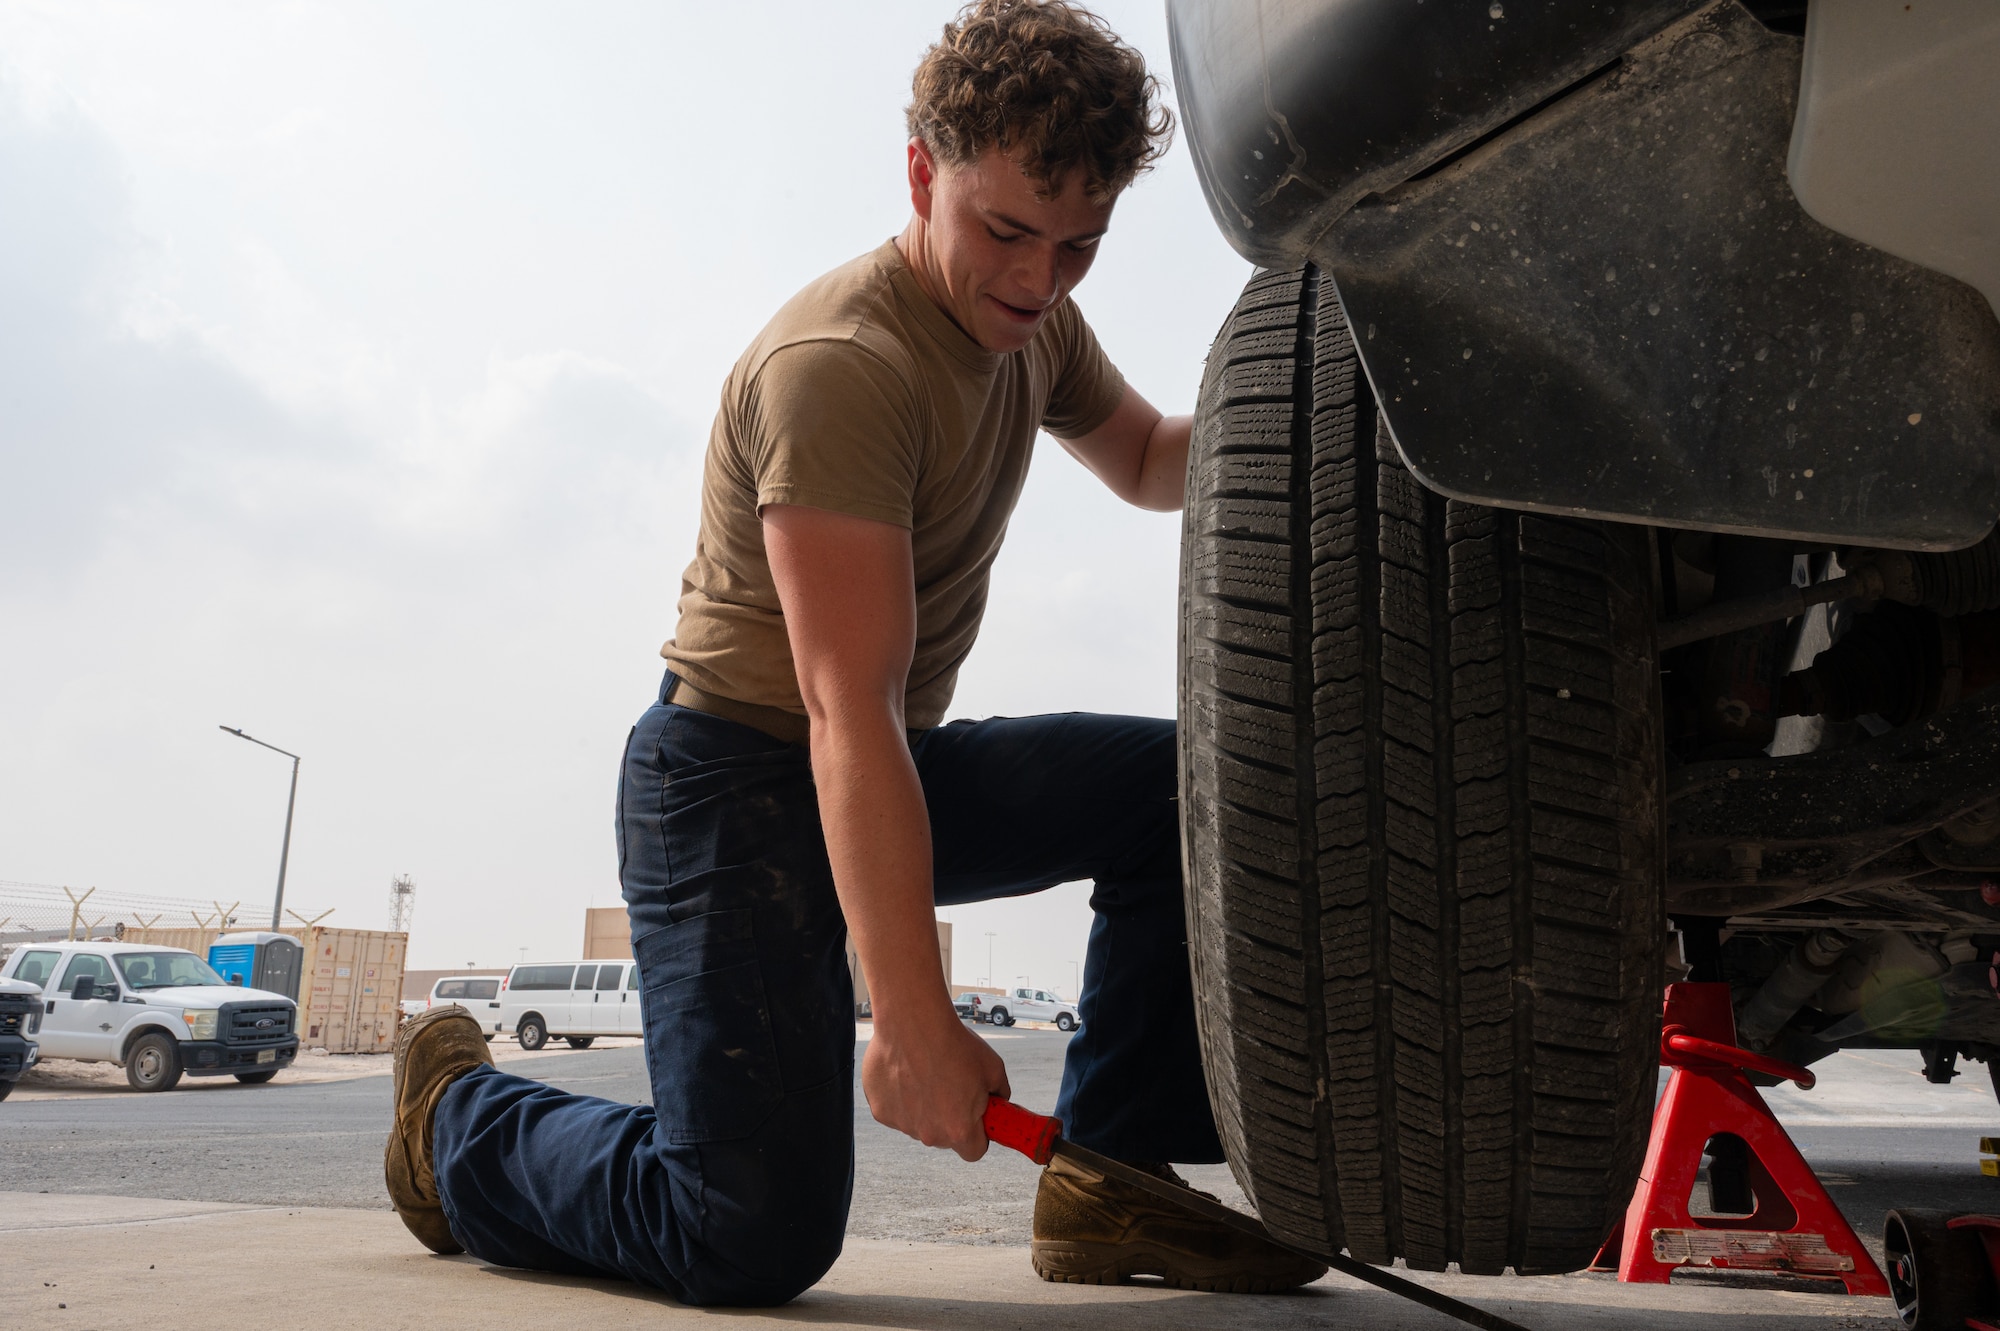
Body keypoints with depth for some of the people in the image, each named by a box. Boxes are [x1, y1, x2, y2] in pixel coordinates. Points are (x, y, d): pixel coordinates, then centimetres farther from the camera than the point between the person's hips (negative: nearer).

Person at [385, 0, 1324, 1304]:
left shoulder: (1033, 324, 4)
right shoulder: (839, 364, -24)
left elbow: (1146, 461, 23)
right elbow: (848, 710, -30)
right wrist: (914, 1022, -32)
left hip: (904, 771, 9)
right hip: (739, 777, -8)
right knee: (759, 1238, -15)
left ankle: (1115, 1180, 0)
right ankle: (463, 1113, 13)